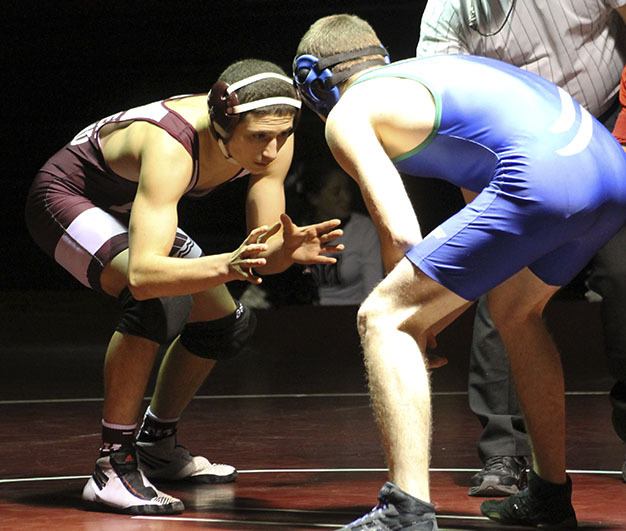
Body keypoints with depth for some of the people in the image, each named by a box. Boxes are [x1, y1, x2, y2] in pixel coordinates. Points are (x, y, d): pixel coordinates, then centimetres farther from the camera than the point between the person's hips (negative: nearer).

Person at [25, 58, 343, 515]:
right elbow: (143, 274, -50)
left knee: (226, 324, 12)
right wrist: (226, 266, -64)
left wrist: (286, 251, -38)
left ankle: (156, 445, 32)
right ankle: (113, 466, -23)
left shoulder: (272, 140, -21)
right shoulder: (170, 148, -41)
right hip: (67, 199, -8)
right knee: (161, 300, -33)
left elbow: (263, 253, -16)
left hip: (126, 210, 8)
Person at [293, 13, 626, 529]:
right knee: (515, 309, 33)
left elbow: (401, 234, -2)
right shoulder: (432, 71, 34)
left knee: (383, 319, -1)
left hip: (542, 178, -9)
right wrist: (434, 318, 34)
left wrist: (416, 319, 15)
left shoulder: (347, 113, 9)